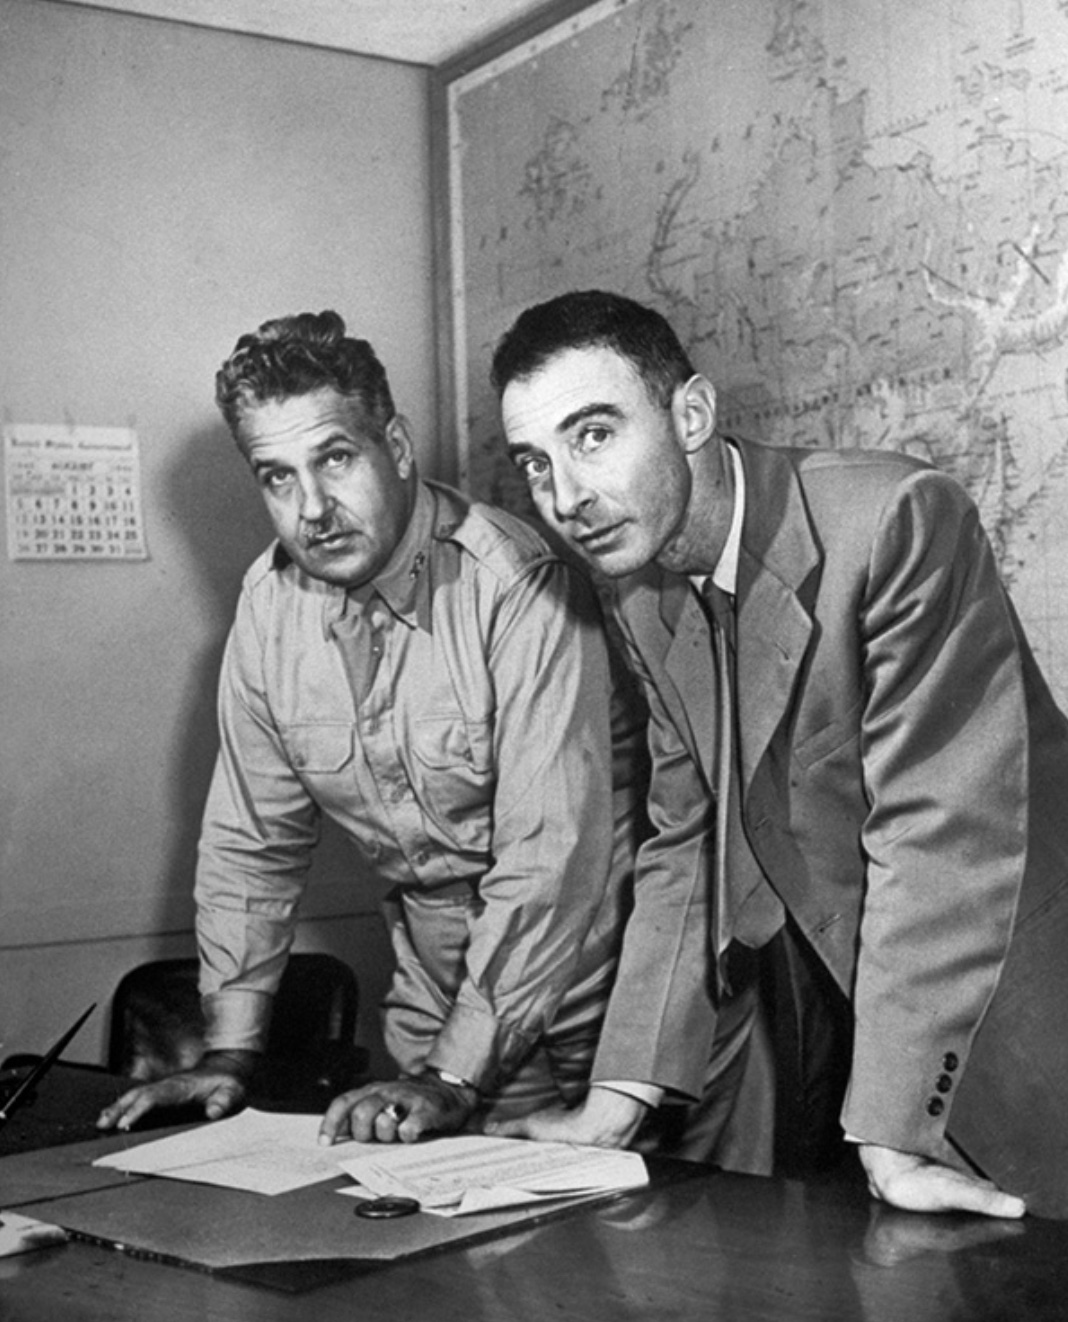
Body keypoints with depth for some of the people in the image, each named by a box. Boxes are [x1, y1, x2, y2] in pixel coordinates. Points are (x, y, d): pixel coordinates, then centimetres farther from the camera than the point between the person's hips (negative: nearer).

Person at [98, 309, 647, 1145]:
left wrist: (455, 1075, -26)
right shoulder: (270, 604, -3)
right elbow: (252, 839, 5)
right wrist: (231, 1052, 1)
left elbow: (550, 856, -25)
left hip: (577, 1006, -4)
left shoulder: (520, 585, -22)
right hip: (436, 995, 4)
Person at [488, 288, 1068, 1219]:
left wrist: (892, 1139, -26)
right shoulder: (643, 592, 1)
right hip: (849, 1016, 6)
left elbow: (939, 831, -26)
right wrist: (616, 1104, -1)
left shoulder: (898, 520, -23)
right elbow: (686, 848, 5)